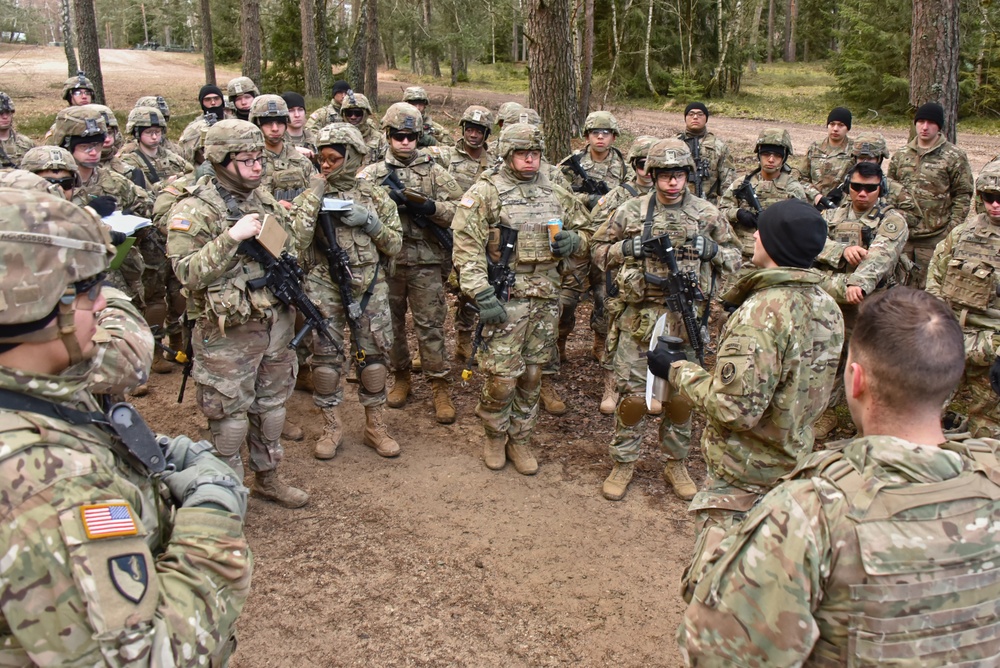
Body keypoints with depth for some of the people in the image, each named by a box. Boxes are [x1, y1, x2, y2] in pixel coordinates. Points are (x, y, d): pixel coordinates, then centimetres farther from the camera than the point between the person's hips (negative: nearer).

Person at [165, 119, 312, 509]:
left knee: (271, 404, 18)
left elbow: (290, 247, 21)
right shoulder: (193, 211, -13)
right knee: (229, 413, 5)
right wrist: (231, 237, -30)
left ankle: (267, 476, 36)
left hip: (275, 323, 7)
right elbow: (187, 272, -23)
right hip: (227, 333, -6)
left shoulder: (265, 200, 8)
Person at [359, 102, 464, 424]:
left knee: (431, 326, -1)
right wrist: (385, 198, -20)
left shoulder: (434, 171, 4)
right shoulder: (373, 173, 8)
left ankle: (441, 387, 7)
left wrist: (429, 207, -20)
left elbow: (460, 211, -3)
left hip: (425, 262, -2)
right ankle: (401, 377, 29)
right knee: (391, 324, 12)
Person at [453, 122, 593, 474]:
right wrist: (483, 296, -18)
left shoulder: (556, 194, 11)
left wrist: (572, 241, -4)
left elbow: (587, 232, 20)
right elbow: (467, 250, -10)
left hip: (546, 299, 5)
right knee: (501, 378, -2)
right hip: (505, 298, -5)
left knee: (531, 376, 13)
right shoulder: (485, 193, -5)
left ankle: (519, 439, 29)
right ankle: (494, 436, 23)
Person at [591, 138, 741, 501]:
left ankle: (676, 464, 30)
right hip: (639, 317, -1)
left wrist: (711, 249, -11)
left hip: (685, 318, 2)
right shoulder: (631, 211, 0)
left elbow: (735, 257, 11)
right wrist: (627, 247, -12)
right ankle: (623, 463, 20)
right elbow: (599, 250, 7)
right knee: (633, 394, 1)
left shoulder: (707, 214, 3)